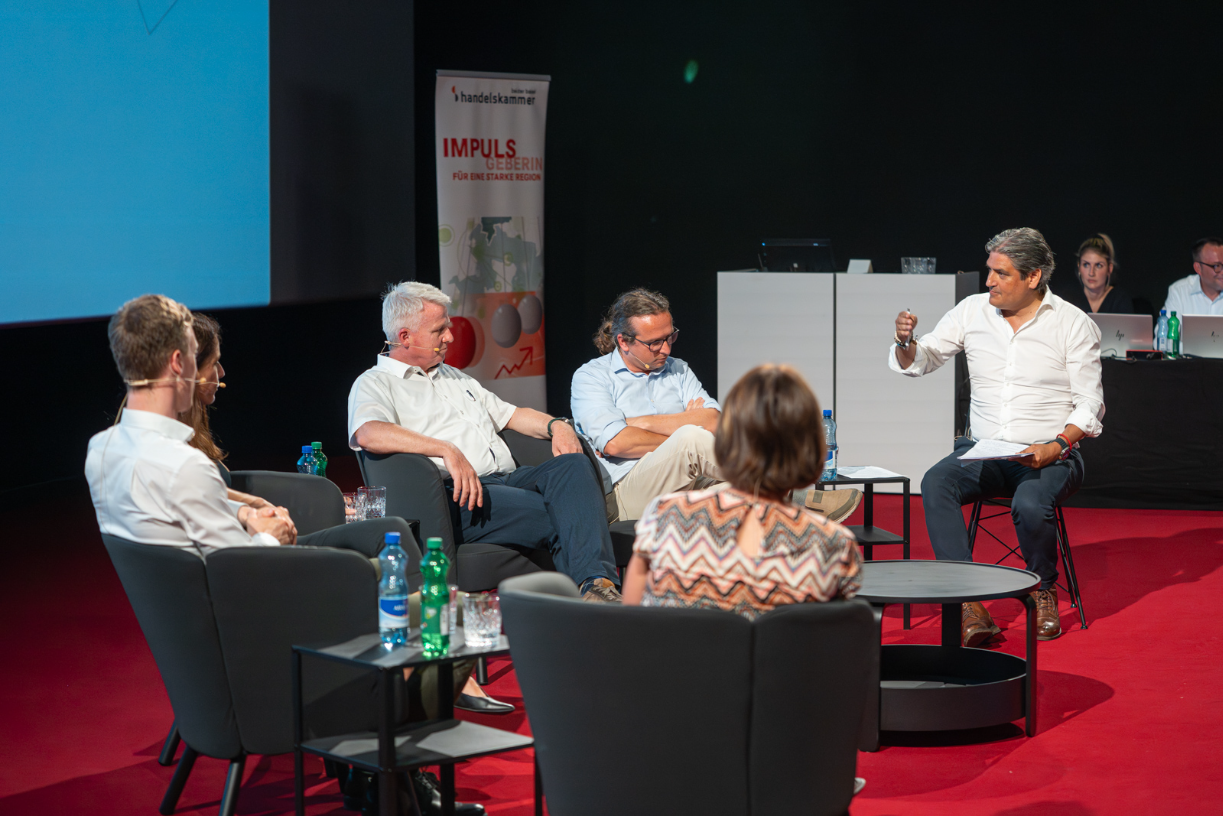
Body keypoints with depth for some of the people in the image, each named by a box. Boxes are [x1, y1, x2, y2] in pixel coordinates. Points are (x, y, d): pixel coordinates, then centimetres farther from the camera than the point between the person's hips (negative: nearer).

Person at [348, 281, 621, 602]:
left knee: (573, 463, -26)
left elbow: (510, 414, 36)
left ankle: (597, 582, -45)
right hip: (456, 495, -7)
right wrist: (447, 450, -28)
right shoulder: (375, 384, 5)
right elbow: (369, 434, -17)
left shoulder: (455, 378, 33)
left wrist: (555, 425, 12)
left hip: (508, 479, 7)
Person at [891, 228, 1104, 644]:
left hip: (1050, 455, -3)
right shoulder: (972, 311, 7)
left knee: (1030, 505, -35)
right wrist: (905, 342, -12)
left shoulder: (1074, 324, -2)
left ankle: (1044, 591, -2)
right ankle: (969, 606, -32)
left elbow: (1089, 406, -3)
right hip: (982, 452, 3)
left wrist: (1057, 446, -20)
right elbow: (916, 363, 11)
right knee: (935, 483, -28)